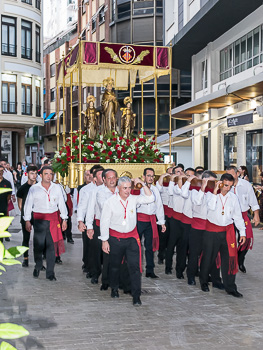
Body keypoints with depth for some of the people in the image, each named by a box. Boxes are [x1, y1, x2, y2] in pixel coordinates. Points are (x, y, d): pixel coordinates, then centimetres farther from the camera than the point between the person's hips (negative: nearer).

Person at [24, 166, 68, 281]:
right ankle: (37, 267, 27)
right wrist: (27, 221, 2)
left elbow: (61, 204, 11)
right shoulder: (34, 188, 1)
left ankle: (50, 272, 10)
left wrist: (64, 219, 8)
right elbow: (28, 205, 5)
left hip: (53, 219, 2)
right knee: (38, 245, 3)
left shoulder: (57, 188, 6)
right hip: (39, 219, -1)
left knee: (52, 246, 1)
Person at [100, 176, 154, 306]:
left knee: (134, 266, -5)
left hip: (132, 237, 1)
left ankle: (136, 296, 1)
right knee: (115, 266, 14)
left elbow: (150, 198, -3)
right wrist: (104, 241, -6)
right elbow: (104, 222, -5)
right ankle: (114, 289, 37)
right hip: (115, 238, -1)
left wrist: (143, 184, -11)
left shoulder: (134, 199, 1)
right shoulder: (111, 201, -7)